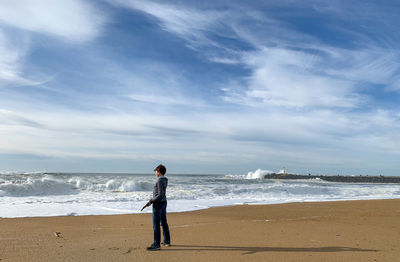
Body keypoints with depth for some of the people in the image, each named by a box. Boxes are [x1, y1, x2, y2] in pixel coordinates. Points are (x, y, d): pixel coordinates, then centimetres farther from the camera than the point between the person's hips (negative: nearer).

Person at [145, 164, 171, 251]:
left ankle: (156, 244, 0)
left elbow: (160, 195, -24)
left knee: (156, 225, -4)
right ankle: (167, 241, 27)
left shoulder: (160, 180, -19)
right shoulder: (165, 180, 9)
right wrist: (152, 200, 15)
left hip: (158, 204, -10)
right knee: (164, 222, 17)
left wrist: (151, 201, -16)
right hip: (163, 203, 10)